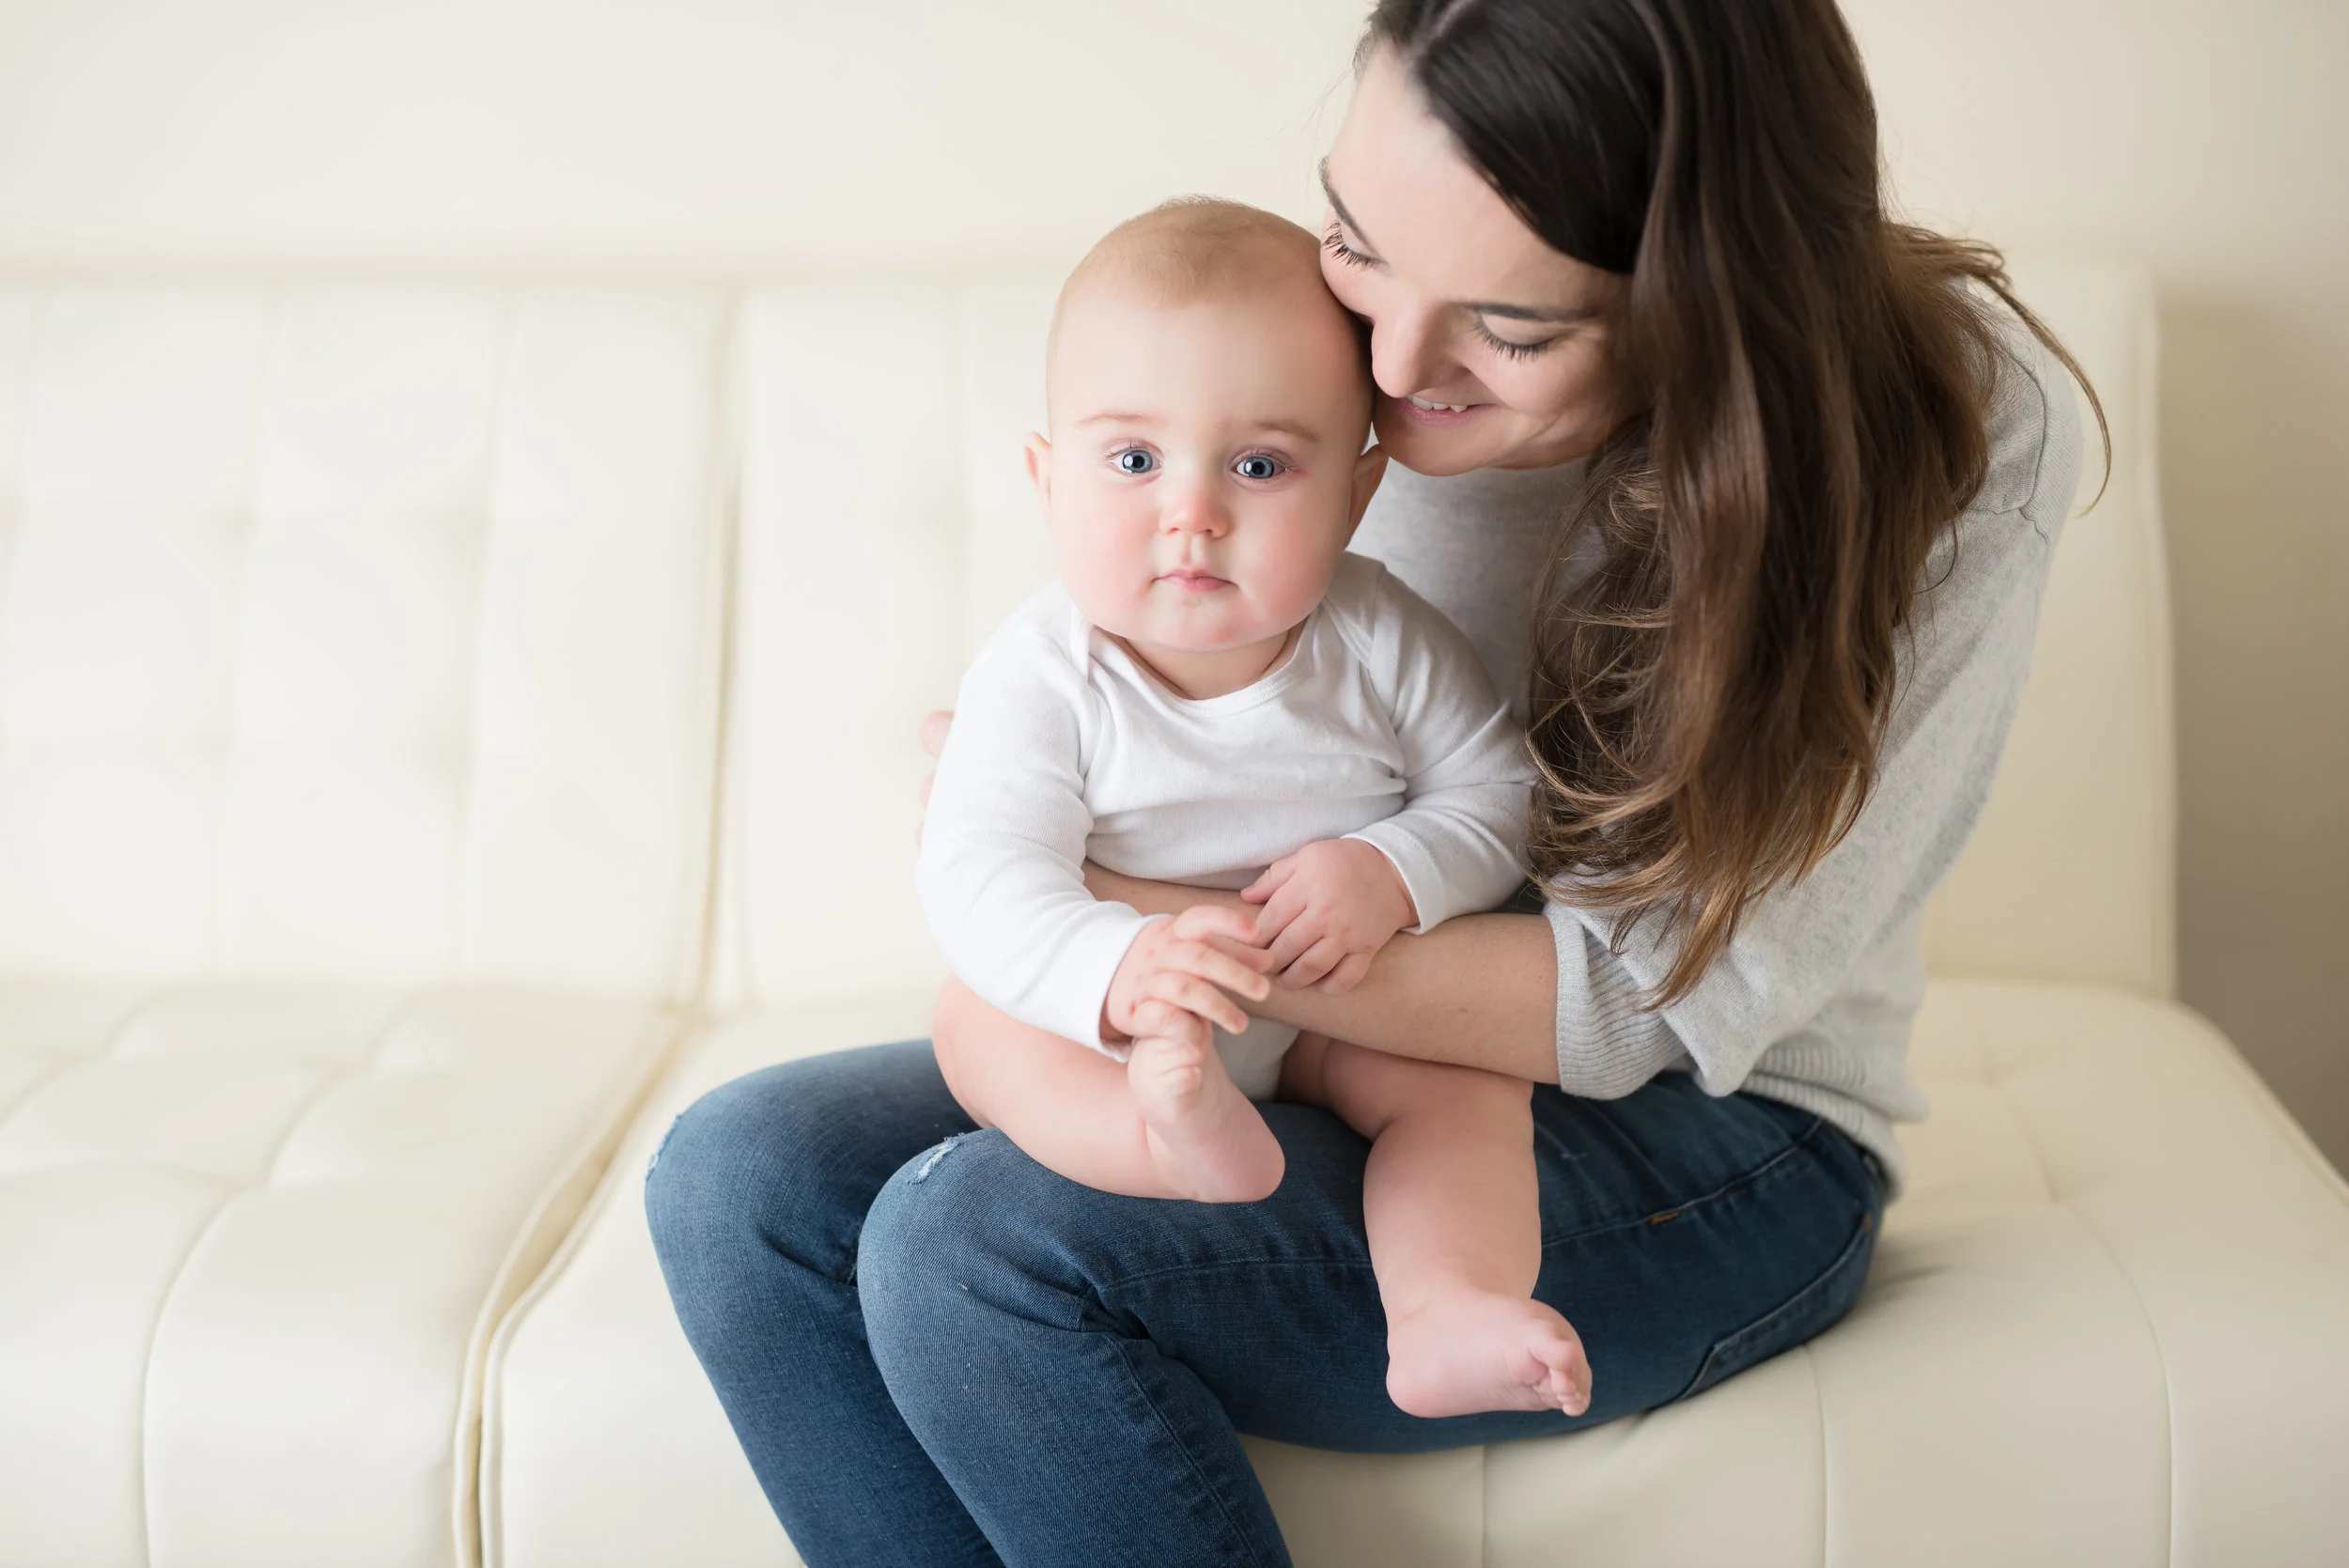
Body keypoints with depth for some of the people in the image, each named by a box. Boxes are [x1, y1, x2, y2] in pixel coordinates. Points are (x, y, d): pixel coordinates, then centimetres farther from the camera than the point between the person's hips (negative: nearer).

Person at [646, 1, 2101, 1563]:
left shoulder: (1966, 426, -20)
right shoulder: (1345, 328, -7)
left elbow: (1661, 1003, -21)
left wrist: (1108, 907, -24)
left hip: (1712, 1139, -5)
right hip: (1334, 1044, 6)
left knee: (973, 1241, -25)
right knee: (741, 1173, -11)